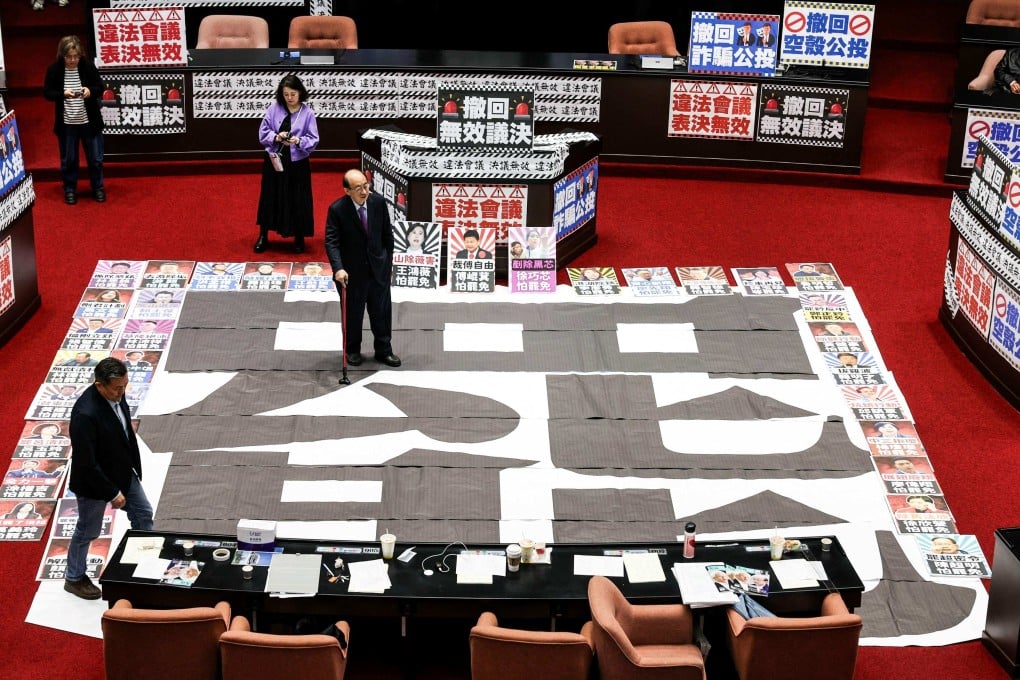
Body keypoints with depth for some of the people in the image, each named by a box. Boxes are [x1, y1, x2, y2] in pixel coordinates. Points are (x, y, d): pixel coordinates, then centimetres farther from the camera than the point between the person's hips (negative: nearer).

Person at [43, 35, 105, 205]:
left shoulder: (88, 66, -9)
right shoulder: (54, 69, -9)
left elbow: (100, 87, 1)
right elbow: (47, 93, -5)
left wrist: (90, 91, -21)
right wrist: (63, 94, -23)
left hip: (89, 121, 0)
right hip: (66, 124, 0)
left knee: (95, 158, 10)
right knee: (68, 160, 10)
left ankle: (98, 188, 27)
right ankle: (70, 190, 26)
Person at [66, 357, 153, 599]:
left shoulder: (116, 395, -12)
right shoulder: (85, 414, -36)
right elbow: (86, 463, -30)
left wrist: (134, 466, 16)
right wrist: (112, 493, -22)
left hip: (124, 473, 7)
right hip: (94, 482, -7)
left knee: (143, 515, 19)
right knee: (88, 531, 14)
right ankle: (74, 578, 37)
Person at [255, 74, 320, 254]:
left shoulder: (308, 113, -7)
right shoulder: (274, 108, -4)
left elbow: (313, 141, -7)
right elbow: (263, 133, -1)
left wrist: (299, 141, -25)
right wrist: (276, 137, -20)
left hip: (297, 164, -2)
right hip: (274, 161, 2)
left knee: (297, 200, 6)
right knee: (270, 198, 11)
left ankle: (299, 238, 22)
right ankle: (263, 236, 24)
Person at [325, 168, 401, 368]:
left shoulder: (379, 202, -9)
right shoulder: (337, 209, -19)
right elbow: (331, 242, -20)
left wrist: (388, 258, 13)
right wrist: (338, 268, -32)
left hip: (378, 267, 3)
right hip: (351, 270, -3)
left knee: (382, 310, 12)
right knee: (352, 312, 11)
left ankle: (384, 350, 27)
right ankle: (352, 350, 31)